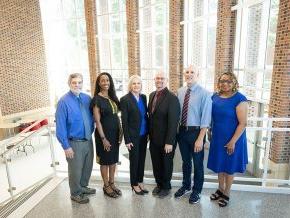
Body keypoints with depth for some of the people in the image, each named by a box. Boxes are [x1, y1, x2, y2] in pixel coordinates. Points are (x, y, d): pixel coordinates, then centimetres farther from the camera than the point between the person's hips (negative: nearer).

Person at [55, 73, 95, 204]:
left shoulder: (87, 98, 1)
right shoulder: (64, 102, -16)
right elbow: (60, 126, -16)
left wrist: (91, 132, 9)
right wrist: (66, 146, -16)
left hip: (88, 140, 6)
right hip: (74, 143, -6)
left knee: (88, 166, 22)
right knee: (76, 169, 11)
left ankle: (83, 187, 46)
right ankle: (75, 193, 35)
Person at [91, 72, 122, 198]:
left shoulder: (112, 97, 7)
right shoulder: (97, 99, -11)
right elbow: (97, 121, -14)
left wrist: (120, 132, 9)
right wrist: (103, 138, -16)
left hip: (115, 133, 6)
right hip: (104, 133, -6)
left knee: (114, 160, 16)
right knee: (105, 161, 9)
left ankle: (112, 183, 33)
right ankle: (106, 186, 26)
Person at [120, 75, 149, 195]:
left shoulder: (143, 97, 5)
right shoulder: (125, 99, -11)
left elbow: (146, 115, 9)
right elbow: (124, 121, -12)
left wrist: (149, 132, 6)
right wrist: (127, 139, -14)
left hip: (143, 135, 5)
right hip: (133, 136, -5)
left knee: (142, 159, 16)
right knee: (134, 160, 9)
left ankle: (140, 182, 34)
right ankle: (134, 184, 29)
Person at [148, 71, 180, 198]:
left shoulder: (172, 98, -18)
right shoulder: (152, 95, 5)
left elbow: (173, 122, -20)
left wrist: (169, 142, -21)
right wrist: (149, 133, 8)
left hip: (166, 140, -6)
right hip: (153, 139, 6)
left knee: (166, 164, 15)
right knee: (156, 163, 19)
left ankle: (166, 187, 37)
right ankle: (159, 184, 42)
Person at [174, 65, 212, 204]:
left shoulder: (204, 93, -14)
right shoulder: (180, 92, 1)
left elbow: (205, 118, -16)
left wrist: (200, 139, -18)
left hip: (196, 131, -4)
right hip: (182, 131, 4)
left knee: (197, 163, 13)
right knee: (185, 161, 21)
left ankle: (197, 191, 36)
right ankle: (186, 186, 44)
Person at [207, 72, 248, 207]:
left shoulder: (239, 99, -16)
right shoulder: (215, 97, 1)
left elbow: (243, 123, -18)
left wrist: (233, 141, -19)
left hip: (232, 140, -5)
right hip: (217, 138, 5)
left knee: (229, 167, 12)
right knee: (219, 165, 18)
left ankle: (226, 194, 33)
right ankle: (220, 189, 40)